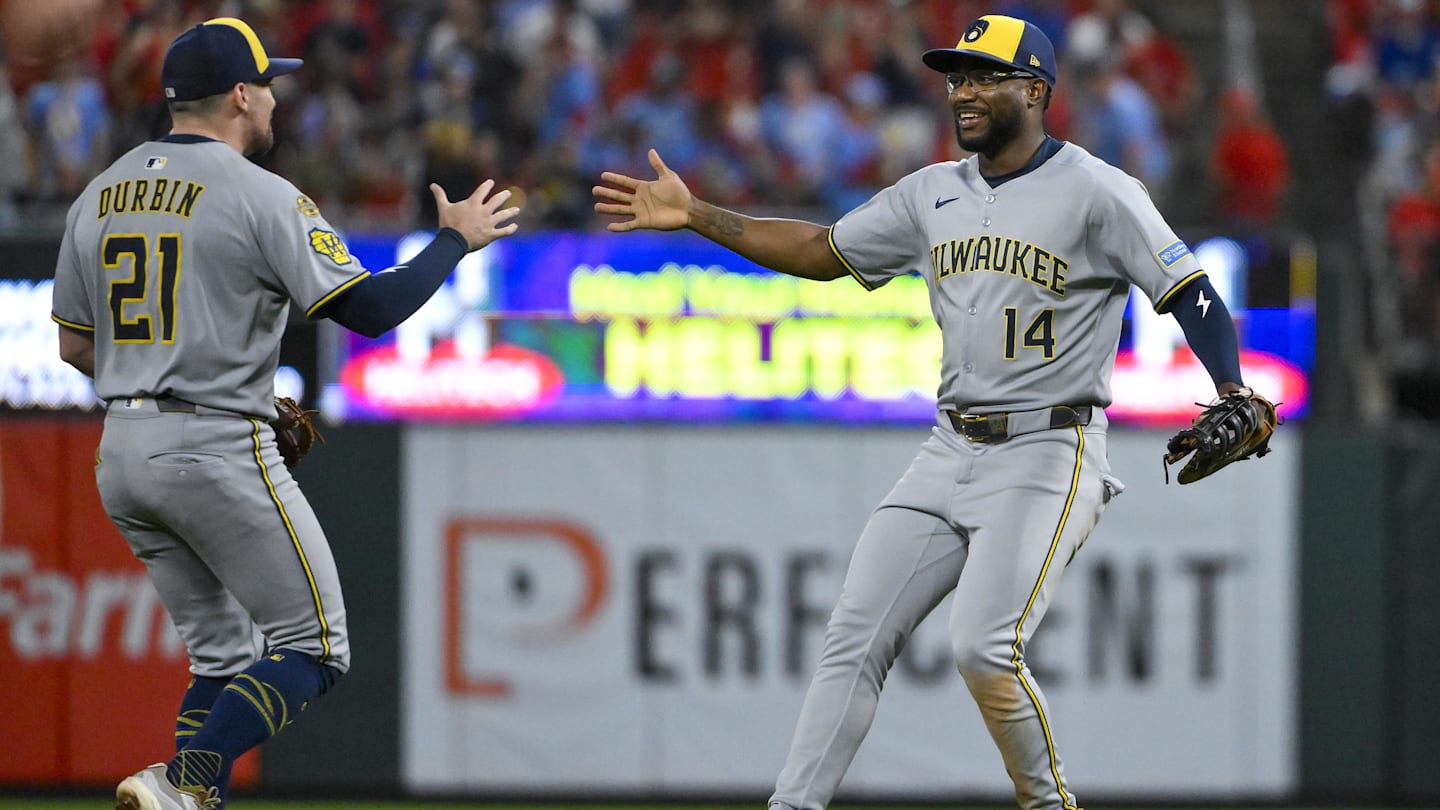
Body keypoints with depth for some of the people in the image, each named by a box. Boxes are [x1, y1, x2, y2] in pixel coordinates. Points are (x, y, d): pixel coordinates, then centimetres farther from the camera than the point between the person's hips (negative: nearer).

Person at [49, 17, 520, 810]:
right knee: (312, 648, -1)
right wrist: (457, 240, 0)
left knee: (221, 655, 17)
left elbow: (74, 345, 16)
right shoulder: (259, 197, -10)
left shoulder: (99, 196, 11)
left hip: (120, 455, 7)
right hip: (218, 455, -7)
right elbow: (369, 307, -14)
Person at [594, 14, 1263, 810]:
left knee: (983, 648, -20)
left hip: (1046, 456, -7)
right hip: (949, 453, 7)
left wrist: (1235, 402, -28)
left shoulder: (1096, 192, -8)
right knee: (856, 635, 0)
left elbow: (1192, 294, -12)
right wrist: (695, 216, 10)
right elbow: (821, 251, 18)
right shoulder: (934, 193, 12)